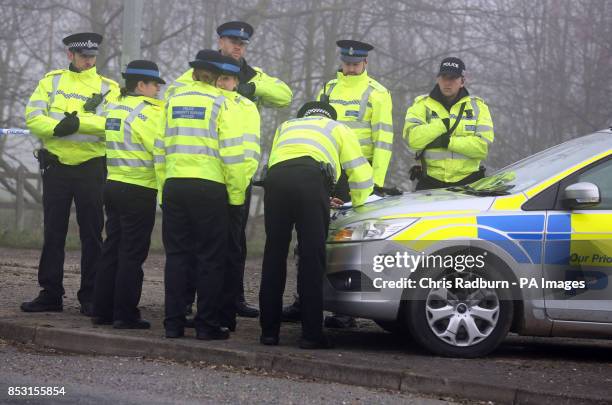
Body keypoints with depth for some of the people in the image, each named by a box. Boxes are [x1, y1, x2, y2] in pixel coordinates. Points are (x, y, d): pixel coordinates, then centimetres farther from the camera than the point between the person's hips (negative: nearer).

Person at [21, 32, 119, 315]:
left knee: (91, 234, 2)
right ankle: (50, 294, 13)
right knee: (53, 233, 6)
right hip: (56, 165, 1)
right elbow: (33, 117, -5)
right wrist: (57, 127, -22)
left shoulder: (107, 88, 3)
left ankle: (90, 296, 8)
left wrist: (79, 121, -25)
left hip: (91, 167, -1)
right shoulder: (52, 81, 7)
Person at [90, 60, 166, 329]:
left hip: (114, 184, 8)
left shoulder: (114, 108, 12)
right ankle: (125, 315, -1)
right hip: (139, 190, -8)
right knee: (132, 254, -3)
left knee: (112, 249, 12)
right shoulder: (146, 112, -13)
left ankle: (102, 311, 15)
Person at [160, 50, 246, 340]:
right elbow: (232, 154, -7)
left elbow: (161, 149, 12)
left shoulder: (172, 102, 12)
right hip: (209, 187, -4)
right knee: (210, 259, 2)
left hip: (174, 186, 4)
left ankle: (173, 323, 6)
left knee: (177, 256, 8)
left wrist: (163, 189, 16)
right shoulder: (220, 104, -2)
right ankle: (207, 325, 1)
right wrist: (236, 196, -2)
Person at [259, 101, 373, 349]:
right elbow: (361, 173, 25)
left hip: (275, 177, 3)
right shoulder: (338, 129, 32)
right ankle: (311, 335, -4)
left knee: (274, 256, 9)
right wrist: (357, 203, 46)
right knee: (312, 257, -2)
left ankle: (269, 331, 10)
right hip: (311, 178, -3)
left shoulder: (285, 127, 40)